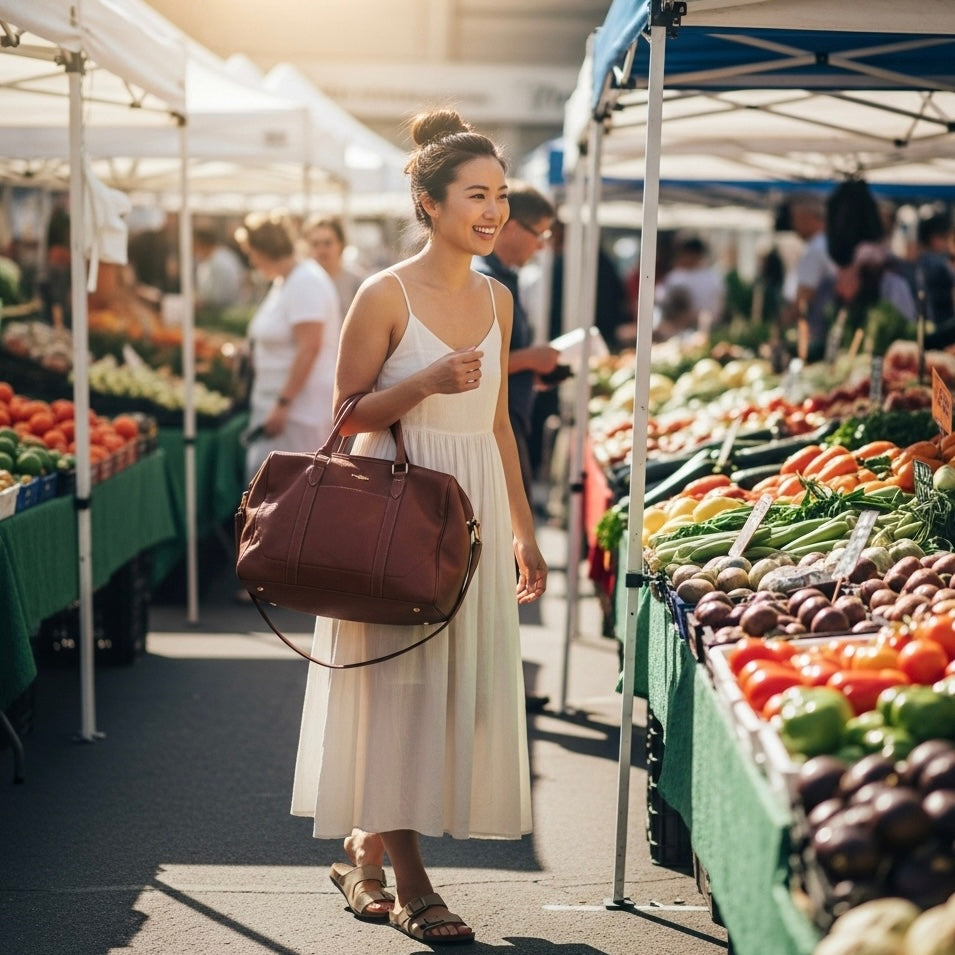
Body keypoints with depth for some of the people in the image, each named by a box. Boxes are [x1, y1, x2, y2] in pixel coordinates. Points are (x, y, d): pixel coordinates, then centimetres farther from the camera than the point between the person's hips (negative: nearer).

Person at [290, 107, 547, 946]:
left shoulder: (496, 299, 9)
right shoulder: (387, 294, -9)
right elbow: (350, 411, -7)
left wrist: (524, 529, 15)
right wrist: (427, 382, -22)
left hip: (475, 507, 6)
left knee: (460, 682, 8)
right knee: (400, 679, -2)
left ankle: (365, 853, 23)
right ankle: (410, 885, 7)